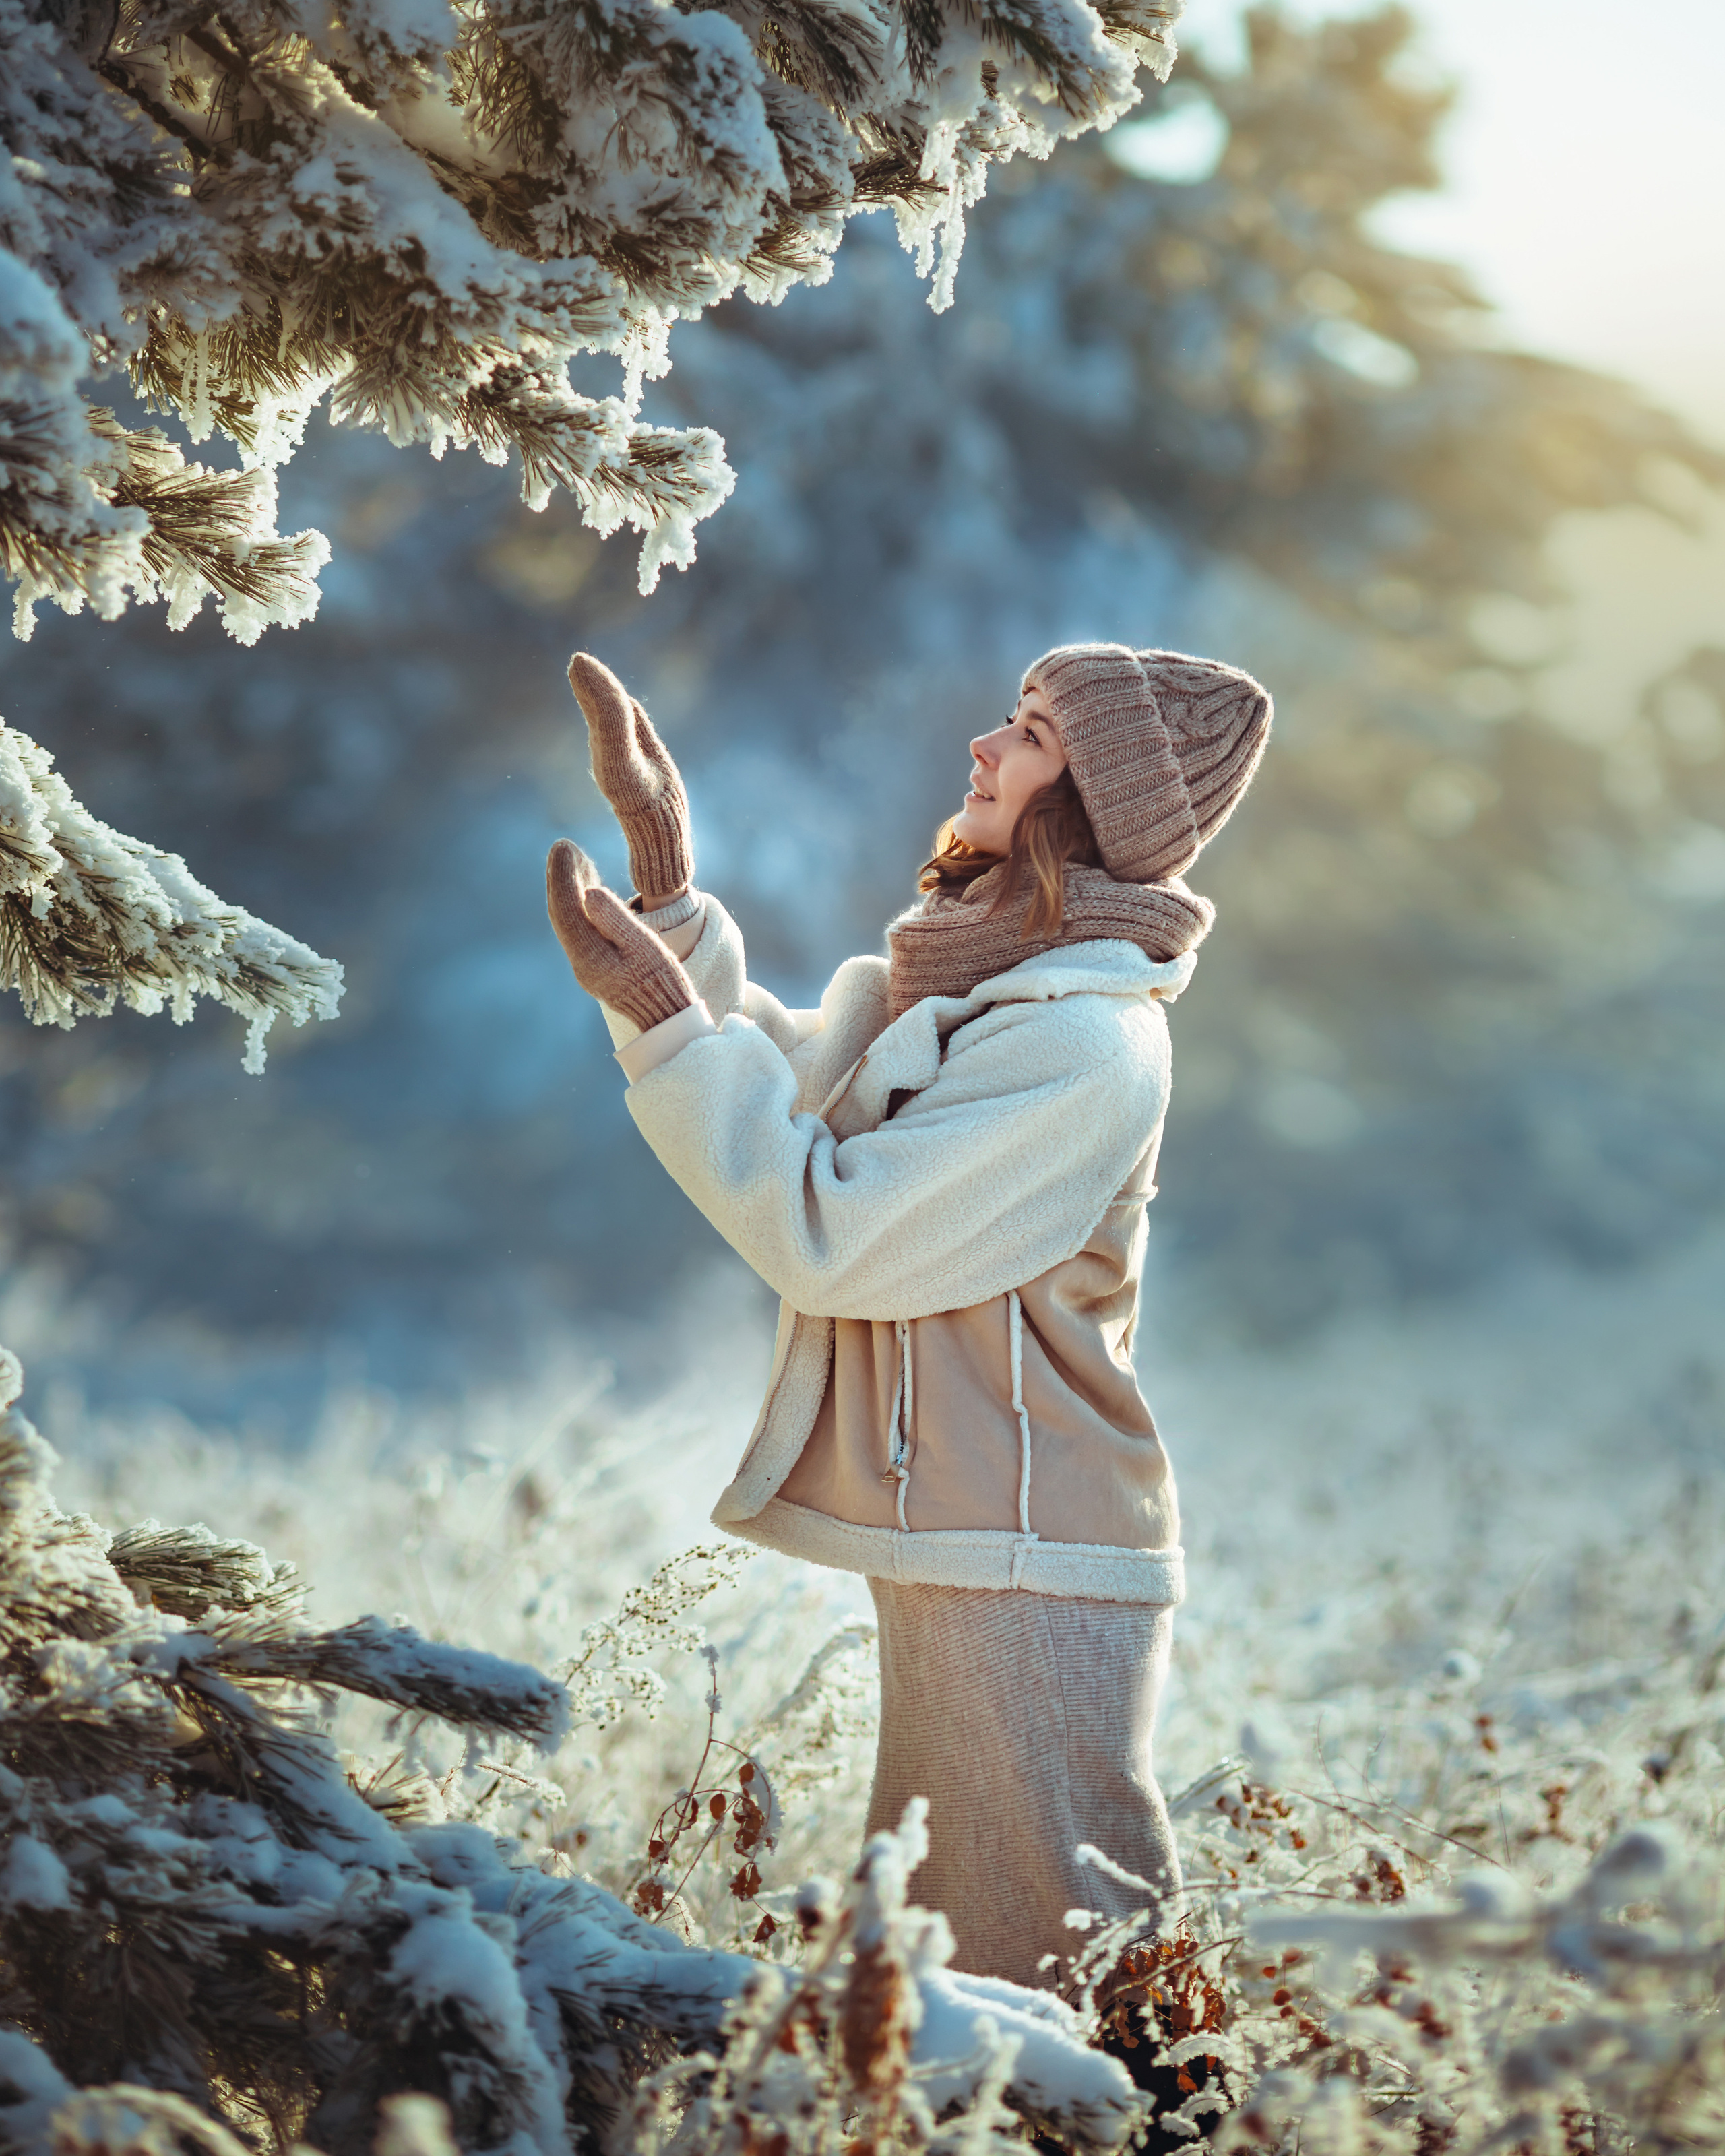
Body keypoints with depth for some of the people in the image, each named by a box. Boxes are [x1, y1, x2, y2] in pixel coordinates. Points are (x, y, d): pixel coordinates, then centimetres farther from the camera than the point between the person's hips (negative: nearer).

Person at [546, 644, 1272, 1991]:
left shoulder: (1088, 1044, -20)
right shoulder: (957, 988, 10)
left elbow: (824, 1237, -19)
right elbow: (773, 1076, 20)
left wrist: (663, 1018, -17)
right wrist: (666, 870, 9)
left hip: (1031, 1573, -10)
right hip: (948, 1554, 10)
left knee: (1051, 1977, -4)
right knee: (934, 1945, 19)